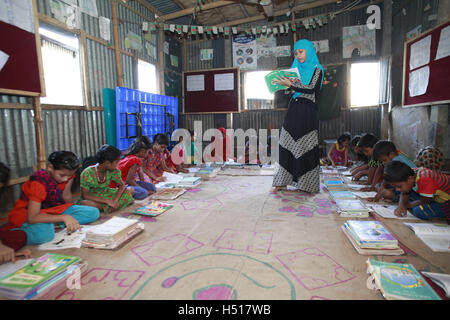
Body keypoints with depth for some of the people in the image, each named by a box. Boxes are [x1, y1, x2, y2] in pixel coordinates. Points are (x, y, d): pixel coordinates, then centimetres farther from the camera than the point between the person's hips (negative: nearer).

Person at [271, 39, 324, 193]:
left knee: (307, 147, -4)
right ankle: (283, 181, 3)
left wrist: (291, 84, -19)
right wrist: (291, 86, -4)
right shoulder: (296, 68, 18)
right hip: (293, 110, 5)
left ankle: (309, 184, 6)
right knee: (287, 145, -1)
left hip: (308, 112, -5)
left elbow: (311, 88, -14)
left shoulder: (317, 70, 2)